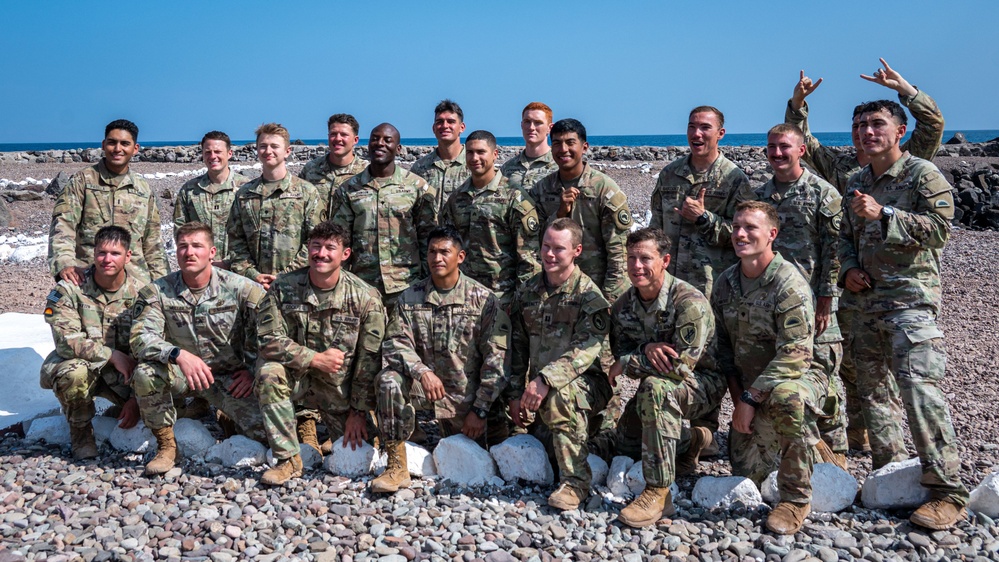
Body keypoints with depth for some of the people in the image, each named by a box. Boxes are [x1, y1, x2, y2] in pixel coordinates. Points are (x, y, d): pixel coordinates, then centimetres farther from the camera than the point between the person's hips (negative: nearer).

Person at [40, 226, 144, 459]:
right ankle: (80, 429, -6)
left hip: (121, 372, 2)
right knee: (74, 373, -38)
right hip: (78, 363, -2)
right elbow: (66, 340, -23)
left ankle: (124, 407, 17)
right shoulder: (69, 289, -14)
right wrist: (112, 355, -28)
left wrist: (136, 398, -16)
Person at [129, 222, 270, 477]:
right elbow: (140, 338, -19)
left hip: (228, 376, 0)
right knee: (145, 373, -33)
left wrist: (252, 369, -9)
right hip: (179, 375, 1)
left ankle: (225, 415, 18)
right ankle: (166, 446, -9)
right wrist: (179, 355, -37)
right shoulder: (157, 292, -7)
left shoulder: (242, 289, -9)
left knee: (266, 429, -21)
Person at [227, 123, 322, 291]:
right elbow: (236, 241, 9)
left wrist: (287, 276, -11)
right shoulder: (244, 194, 12)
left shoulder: (307, 192, 2)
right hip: (253, 284, 3)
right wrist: (252, 275, -5)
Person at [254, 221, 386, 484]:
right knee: (268, 369, -31)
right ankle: (288, 460, -16)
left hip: (340, 385, 0)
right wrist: (317, 359, -21)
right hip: (298, 375, 0)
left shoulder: (365, 297, -13)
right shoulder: (283, 287, -11)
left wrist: (359, 411, -8)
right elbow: (269, 340, -14)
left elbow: (369, 360, -9)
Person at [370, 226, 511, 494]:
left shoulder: (483, 300, -6)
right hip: (424, 385, 1)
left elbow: (496, 359, -8)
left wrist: (480, 410, -12)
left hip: (467, 393, -1)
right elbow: (395, 342, -7)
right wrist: (422, 371, -27)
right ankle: (397, 468, -20)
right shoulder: (411, 297, 1)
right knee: (389, 379, -28)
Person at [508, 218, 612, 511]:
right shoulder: (527, 292, 7)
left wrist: (545, 380, -34)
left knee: (559, 395, -38)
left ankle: (575, 481, -25)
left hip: (587, 383, -6)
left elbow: (585, 350, -23)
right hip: (541, 389, 6)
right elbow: (518, 347, 9)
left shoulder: (589, 295, -11)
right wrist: (515, 394, 1)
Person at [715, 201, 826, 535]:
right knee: (746, 472, 2)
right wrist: (737, 398, -1)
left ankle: (795, 498, -22)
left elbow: (794, 355, -26)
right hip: (750, 387, 6)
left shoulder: (788, 283, -21)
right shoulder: (726, 282, 1)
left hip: (800, 376, -6)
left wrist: (750, 399, -25)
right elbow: (724, 345, 9)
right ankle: (807, 439, 34)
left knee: (785, 395, -41)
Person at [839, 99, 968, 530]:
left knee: (919, 386, -18)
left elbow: (941, 229, -16)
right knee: (869, 388, 10)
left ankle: (947, 491, -14)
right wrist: (849, 269, 5)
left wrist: (884, 213, -21)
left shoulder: (923, 174, -5)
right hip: (867, 298, 8)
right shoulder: (857, 183, 16)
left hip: (911, 296, -8)